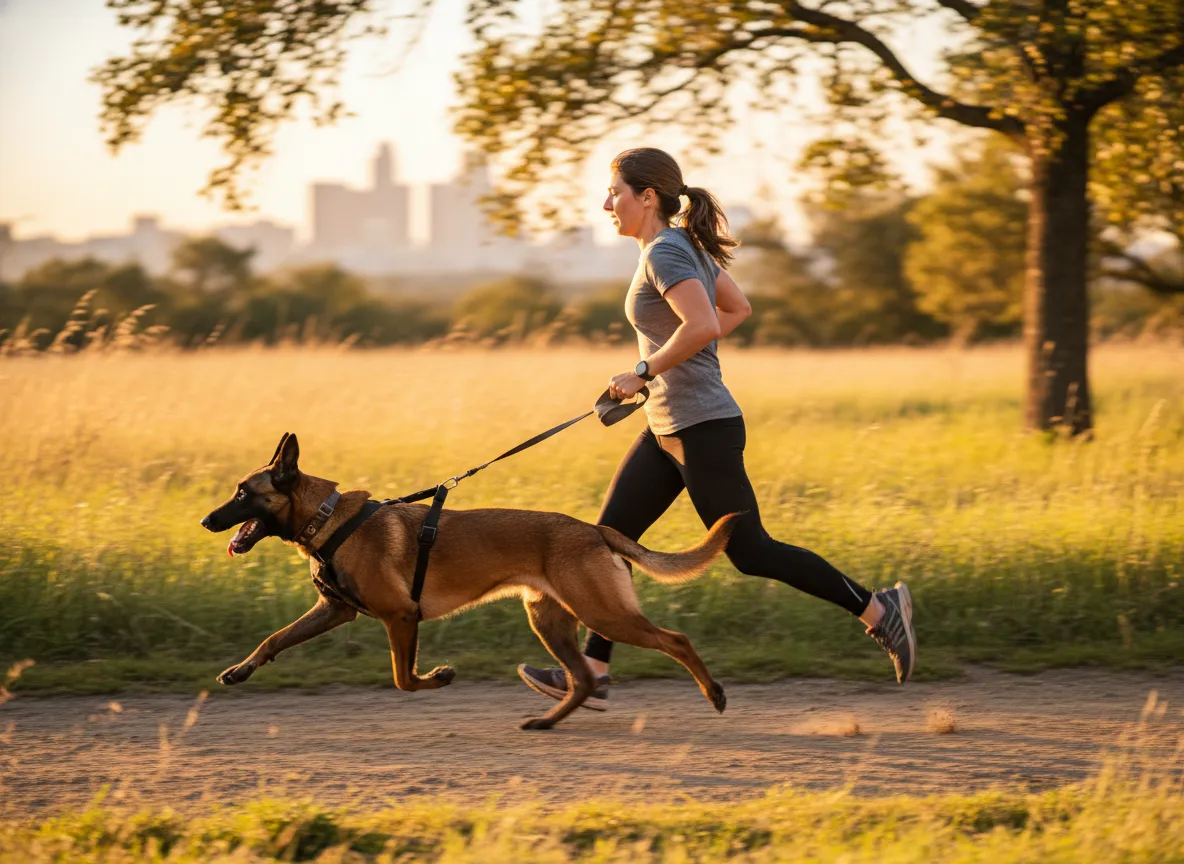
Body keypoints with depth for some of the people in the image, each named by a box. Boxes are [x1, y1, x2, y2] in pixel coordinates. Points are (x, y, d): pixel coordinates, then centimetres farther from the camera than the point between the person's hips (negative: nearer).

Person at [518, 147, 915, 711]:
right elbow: (738, 309, 23)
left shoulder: (666, 253, -17)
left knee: (750, 552, -3)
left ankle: (878, 609, 5)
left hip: (703, 430, -10)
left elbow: (702, 326, -31)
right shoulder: (685, 246, 12)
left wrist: (644, 373, -20)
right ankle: (591, 674, 6)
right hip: (668, 430, 10)